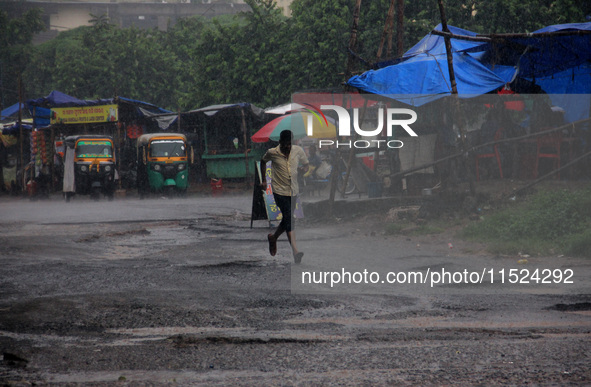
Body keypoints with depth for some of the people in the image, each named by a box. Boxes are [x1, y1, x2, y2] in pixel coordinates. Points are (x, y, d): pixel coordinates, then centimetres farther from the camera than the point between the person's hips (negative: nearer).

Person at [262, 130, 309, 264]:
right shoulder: (272, 152, -8)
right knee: (289, 218, -18)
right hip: (280, 190, -4)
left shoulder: (298, 151, -3)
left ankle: (273, 237, 45)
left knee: (288, 220, 14)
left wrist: (303, 169, -12)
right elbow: (263, 161, 13)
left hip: (293, 191, 4)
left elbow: (305, 165, 12)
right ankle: (295, 251, -25)